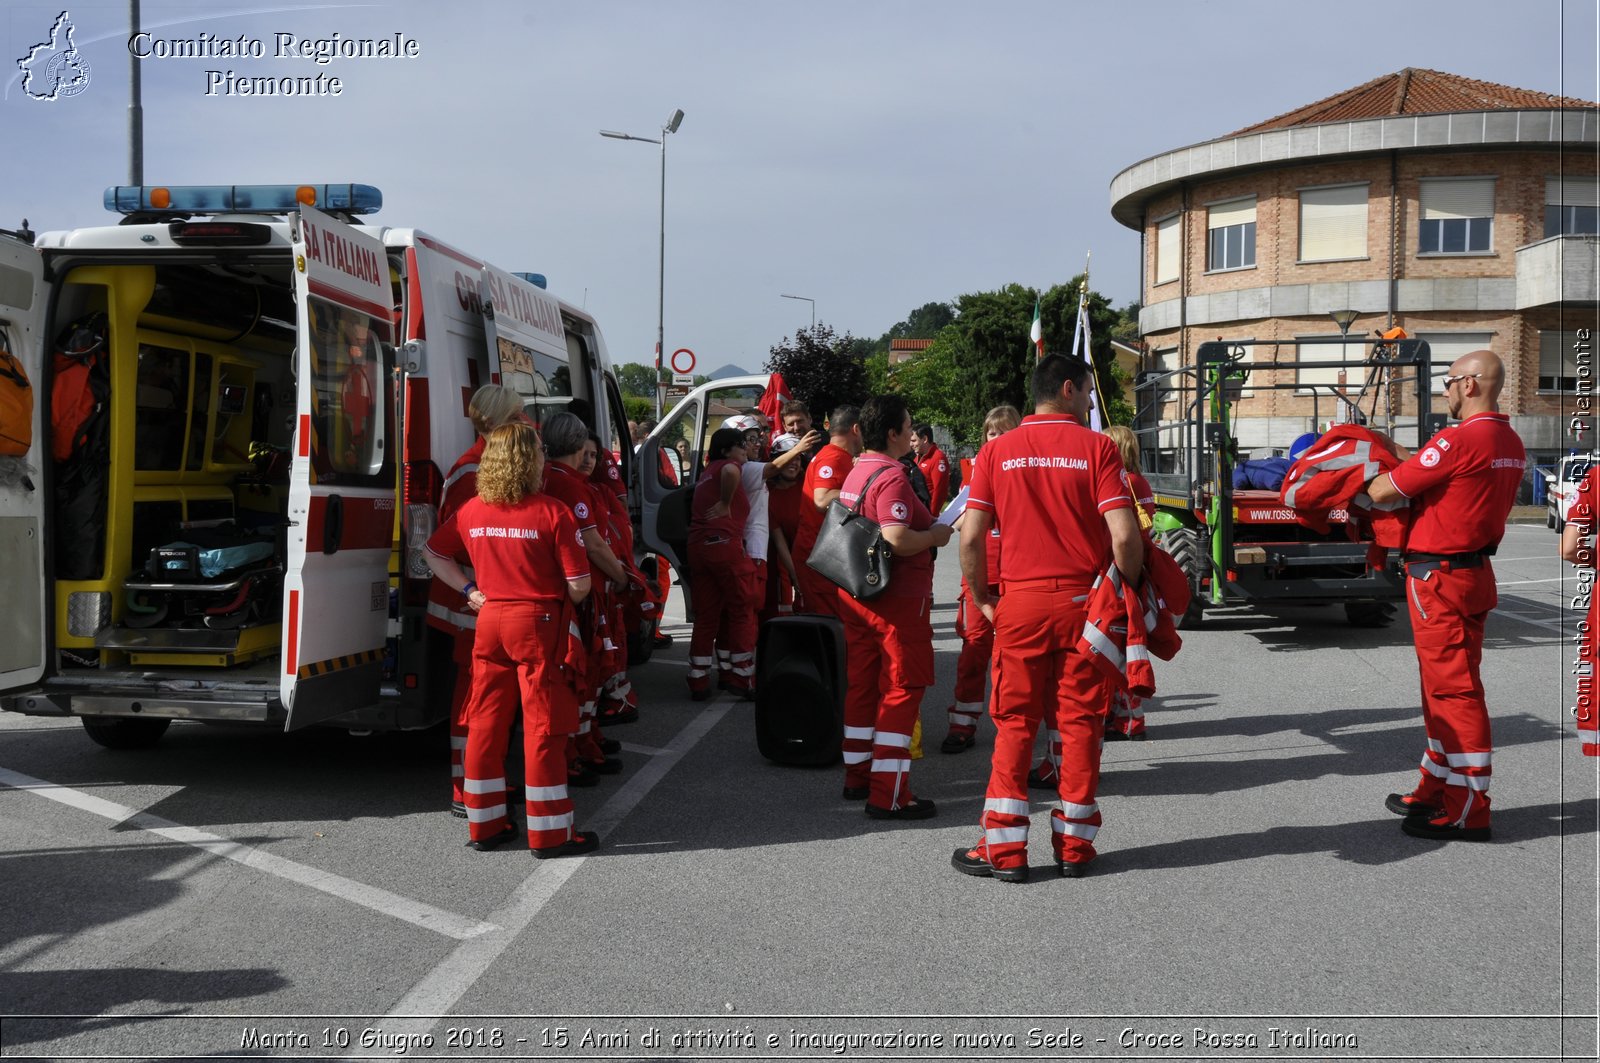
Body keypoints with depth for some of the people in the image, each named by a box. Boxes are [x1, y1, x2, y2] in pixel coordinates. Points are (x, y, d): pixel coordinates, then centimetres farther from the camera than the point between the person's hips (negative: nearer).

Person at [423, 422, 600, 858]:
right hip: (538, 624, -5)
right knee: (544, 728, 1)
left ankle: (484, 825, 20)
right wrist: (566, 602, 8)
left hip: (489, 621, 6)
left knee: (485, 723, 12)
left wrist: (469, 591, 12)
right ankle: (549, 833, 7)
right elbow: (578, 584, -13)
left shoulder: (472, 511, 3)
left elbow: (434, 553, 16)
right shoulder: (552, 513, -14)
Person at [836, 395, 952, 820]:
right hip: (896, 598, -9)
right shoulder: (892, 477, -18)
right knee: (903, 688, -4)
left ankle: (858, 776, 25)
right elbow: (897, 540, -29)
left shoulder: (855, 473, 12)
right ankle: (888, 794, -5)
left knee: (862, 684, 15)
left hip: (855, 594, 9)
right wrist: (936, 536, -12)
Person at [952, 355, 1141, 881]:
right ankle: (1074, 846, 15)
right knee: (1080, 722, 8)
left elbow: (970, 538, -2)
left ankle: (1005, 849, 8)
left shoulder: (997, 451, 3)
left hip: (1020, 604, 1)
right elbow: (1124, 536, -11)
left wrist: (981, 599, 9)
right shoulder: (1097, 448, -3)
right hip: (1084, 601, -1)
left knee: (1014, 724, 7)